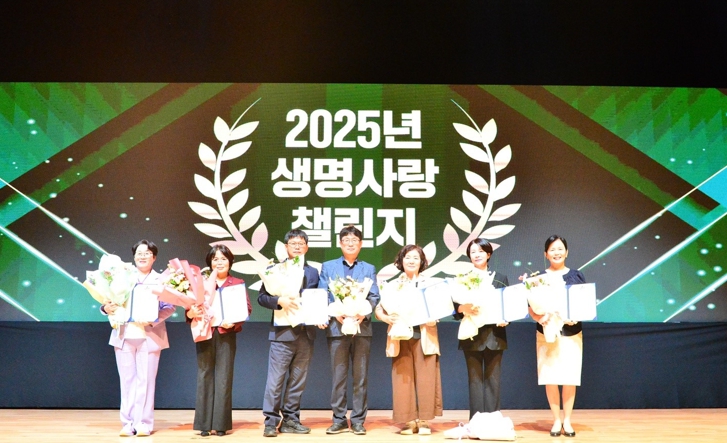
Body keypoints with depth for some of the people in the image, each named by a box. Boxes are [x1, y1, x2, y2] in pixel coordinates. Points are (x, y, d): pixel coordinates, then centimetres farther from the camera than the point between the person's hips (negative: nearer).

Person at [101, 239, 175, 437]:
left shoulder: (161, 280, 4)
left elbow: (169, 307, -4)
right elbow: (111, 300, 7)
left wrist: (153, 319, -20)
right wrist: (106, 308, -16)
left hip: (149, 336, -2)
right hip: (124, 335, 2)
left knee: (145, 380, 1)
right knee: (127, 380, 5)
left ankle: (144, 423, 8)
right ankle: (128, 423, 12)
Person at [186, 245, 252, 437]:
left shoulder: (238, 284, 8)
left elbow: (247, 308, 0)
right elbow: (190, 307, 3)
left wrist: (233, 321, -17)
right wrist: (191, 313, -19)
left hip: (226, 334, -1)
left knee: (224, 377, 1)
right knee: (205, 376, 2)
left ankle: (221, 423, 7)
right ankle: (204, 423, 8)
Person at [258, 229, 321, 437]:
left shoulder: (313, 272, 14)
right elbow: (262, 297, -3)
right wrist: (279, 300, -20)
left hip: (306, 333, 4)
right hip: (283, 332, -4)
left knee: (298, 380, 9)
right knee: (276, 379, -3)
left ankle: (290, 420, 17)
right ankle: (271, 421, 4)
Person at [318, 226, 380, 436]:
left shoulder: (369, 268, 14)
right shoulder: (328, 267, 12)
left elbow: (374, 296, 4)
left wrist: (363, 313, -14)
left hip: (362, 327, 1)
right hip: (337, 327, -1)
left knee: (360, 376, 3)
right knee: (338, 376, 3)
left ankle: (358, 420, 10)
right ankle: (339, 419, 11)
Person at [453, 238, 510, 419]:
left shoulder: (500, 278, 10)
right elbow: (455, 305, -1)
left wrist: (505, 319, -12)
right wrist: (465, 308, -22)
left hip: (494, 335, 1)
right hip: (472, 335, -1)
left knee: (492, 378, 5)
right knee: (475, 378, 2)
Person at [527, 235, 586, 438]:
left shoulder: (577, 276, 3)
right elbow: (531, 307, 0)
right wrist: (539, 318, -20)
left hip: (572, 334, 1)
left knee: (570, 378, 4)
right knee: (550, 378, 2)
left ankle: (567, 420, 17)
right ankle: (556, 420, 15)